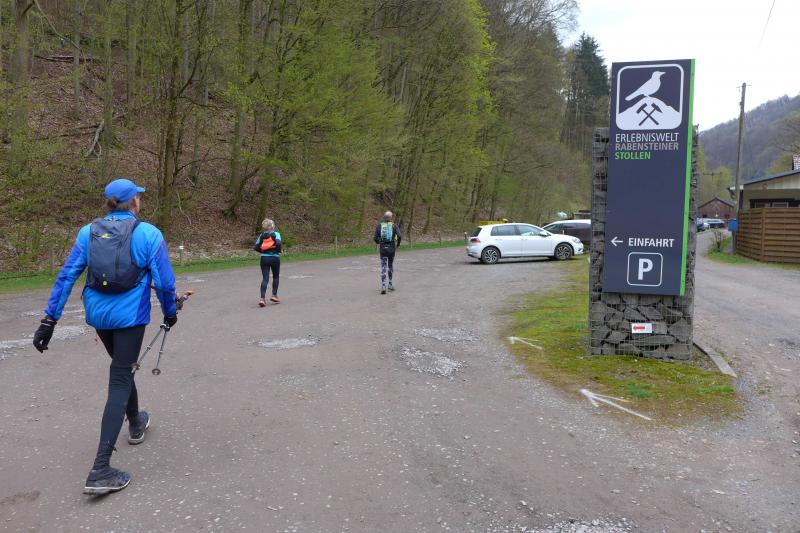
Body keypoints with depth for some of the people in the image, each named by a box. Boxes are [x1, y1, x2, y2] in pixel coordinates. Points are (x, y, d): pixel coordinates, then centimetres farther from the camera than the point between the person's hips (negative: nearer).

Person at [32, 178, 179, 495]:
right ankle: (100, 471, -7)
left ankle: (136, 424, 49)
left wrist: (49, 320, 2)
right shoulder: (148, 233, -8)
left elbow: (66, 276, 0)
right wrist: (170, 313, 9)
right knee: (119, 381, -1)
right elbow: (164, 281, -8)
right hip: (130, 317, -5)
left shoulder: (88, 232, 3)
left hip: (98, 315, 5)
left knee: (121, 367, 27)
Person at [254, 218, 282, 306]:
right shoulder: (276, 234, -3)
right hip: (274, 258, -3)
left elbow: (256, 247, 2)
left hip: (264, 258, 3)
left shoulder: (262, 235, 8)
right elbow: (278, 243, -20)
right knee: (276, 277, 18)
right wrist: (279, 251, -2)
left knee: (265, 278, 1)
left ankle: (262, 298, -12)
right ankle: (274, 295, 17)